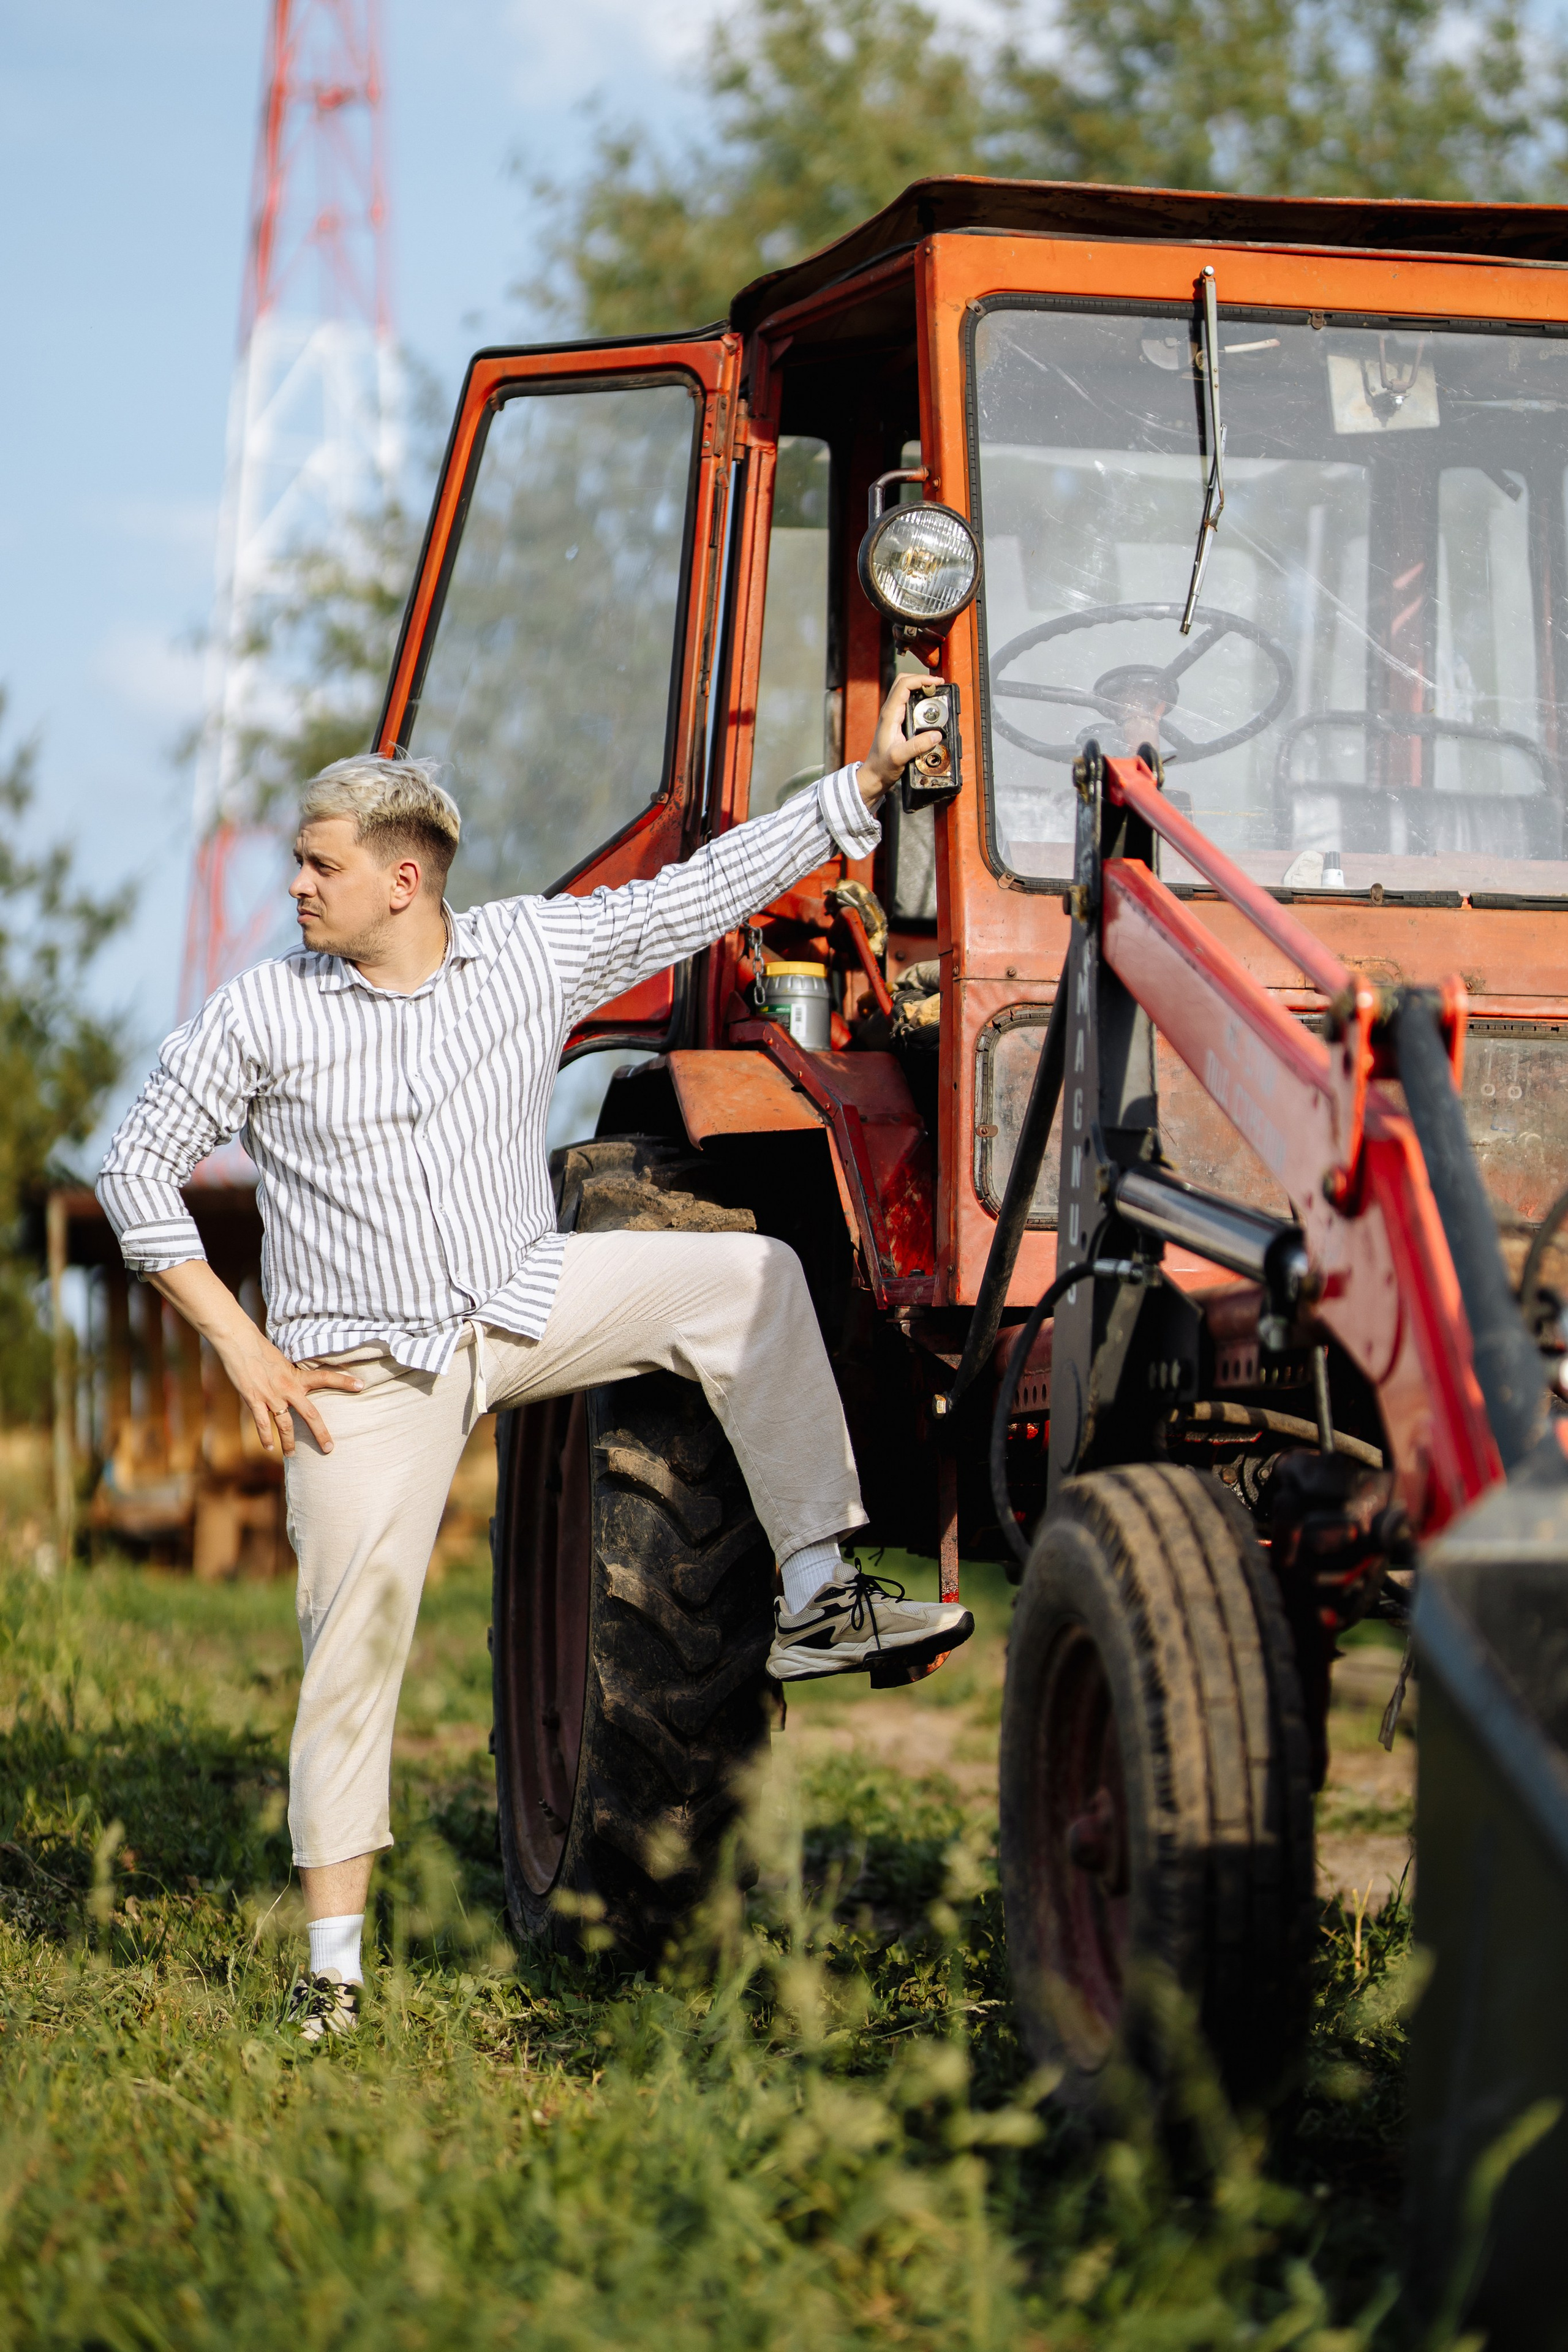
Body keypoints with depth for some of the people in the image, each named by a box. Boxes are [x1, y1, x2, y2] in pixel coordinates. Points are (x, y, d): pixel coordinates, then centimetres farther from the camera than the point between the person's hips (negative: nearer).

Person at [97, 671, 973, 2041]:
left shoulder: (538, 952, -2)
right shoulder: (260, 1019, -7)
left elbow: (711, 889, 0)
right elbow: (139, 1171, -2)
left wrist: (868, 781, -4)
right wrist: (238, 1344, -9)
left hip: (528, 1306, 2)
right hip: (365, 1370, -2)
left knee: (743, 1275, -17)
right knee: (356, 1645, -8)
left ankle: (817, 1602, -15)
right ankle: (334, 1963, 2)